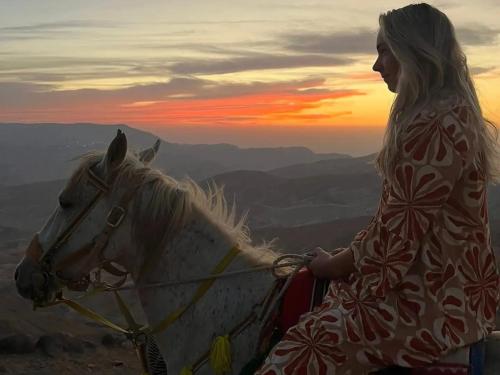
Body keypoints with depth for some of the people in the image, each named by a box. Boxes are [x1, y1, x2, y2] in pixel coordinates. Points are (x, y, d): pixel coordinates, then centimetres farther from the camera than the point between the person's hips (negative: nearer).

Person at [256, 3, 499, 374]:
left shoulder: (435, 125, -21)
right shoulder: (451, 112, 14)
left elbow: (398, 233, -20)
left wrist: (332, 265, -5)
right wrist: (344, 258, 13)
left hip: (439, 299, -11)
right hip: (444, 277, 11)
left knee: (304, 345, -14)